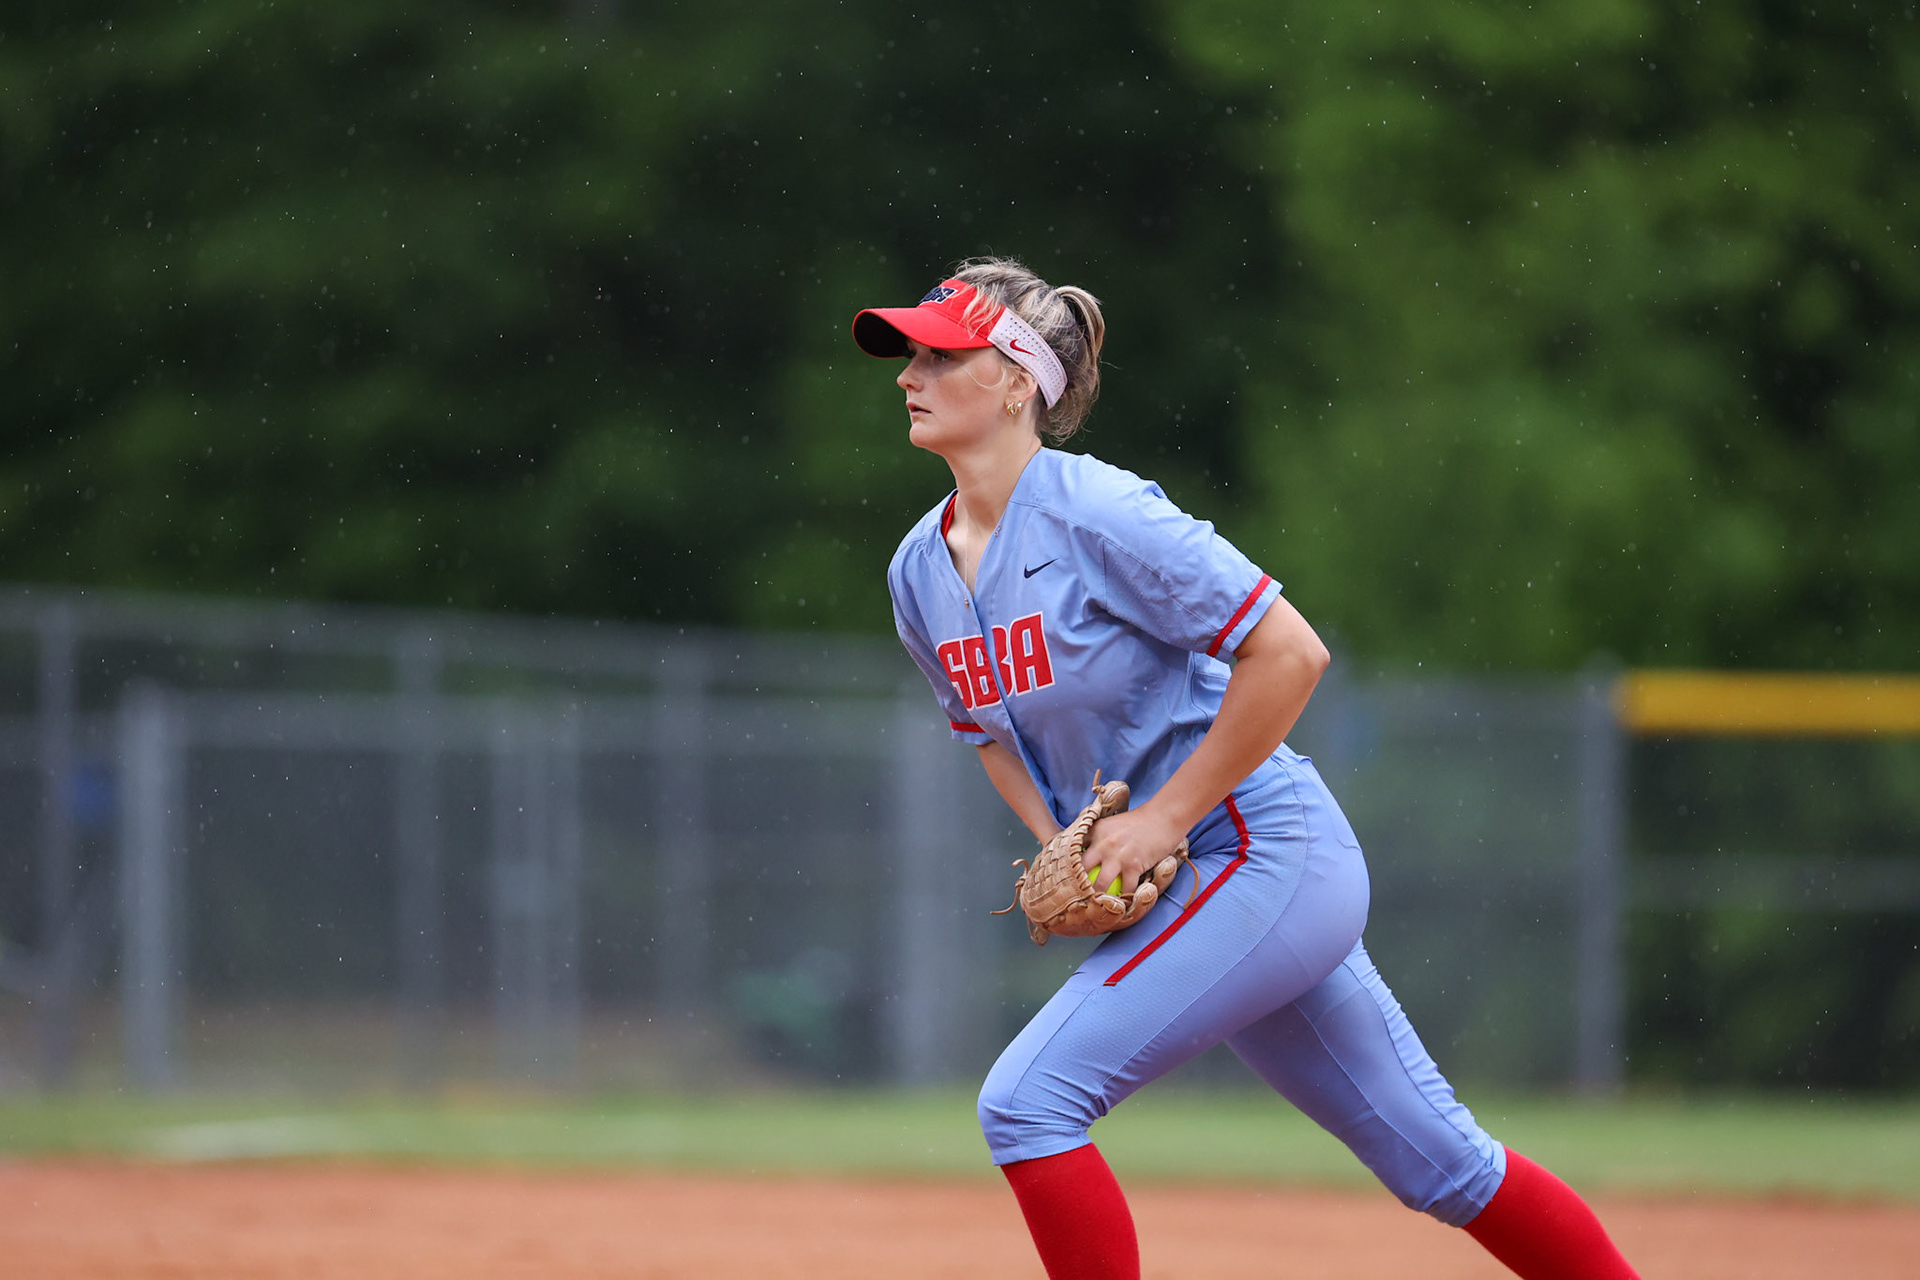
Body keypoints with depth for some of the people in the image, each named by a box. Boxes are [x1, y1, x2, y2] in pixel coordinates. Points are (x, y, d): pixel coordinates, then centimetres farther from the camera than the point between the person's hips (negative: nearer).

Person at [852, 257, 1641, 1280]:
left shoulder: (1097, 514, -19)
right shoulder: (919, 575, 6)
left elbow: (1289, 654, -21)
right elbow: (994, 731, 23)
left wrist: (1165, 820, -18)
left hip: (1267, 854, -8)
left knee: (1029, 1101, -15)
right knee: (1435, 1159, 12)